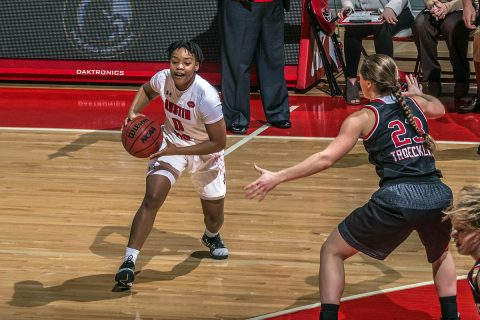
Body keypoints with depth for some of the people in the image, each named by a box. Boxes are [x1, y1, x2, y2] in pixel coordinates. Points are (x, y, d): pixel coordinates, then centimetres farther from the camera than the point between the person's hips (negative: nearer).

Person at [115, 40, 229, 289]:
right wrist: (133, 112, -12)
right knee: (152, 198, -22)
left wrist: (176, 150, -30)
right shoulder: (163, 79, -20)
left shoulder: (207, 97, -34)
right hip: (170, 142, 2)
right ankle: (129, 261, -21)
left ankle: (212, 236, 51)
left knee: (214, 216, 12)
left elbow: (218, 142, -27)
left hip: (205, 152, -2)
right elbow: (146, 90, 7)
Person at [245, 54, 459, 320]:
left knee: (332, 251, 14)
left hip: (396, 198, -4)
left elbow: (325, 158, -4)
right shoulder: (415, 103, 17)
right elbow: (439, 109, 43)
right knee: (441, 255, 37)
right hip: (437, 196, 5)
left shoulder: (364, 117, 4)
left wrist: (277, 177, -1)